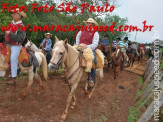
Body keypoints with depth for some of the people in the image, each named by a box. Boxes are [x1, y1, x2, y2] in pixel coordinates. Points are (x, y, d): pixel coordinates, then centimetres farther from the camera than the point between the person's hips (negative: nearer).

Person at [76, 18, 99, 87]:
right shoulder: (82, 30, 12)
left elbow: (95, 44, -13)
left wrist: (87, 47, -29)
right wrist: (77, 45, 15)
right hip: (80, 48, 4)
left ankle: (91, 79, -7)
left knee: (93, 61, -25)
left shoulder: (95, 33, -1)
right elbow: (77, 37, 30)